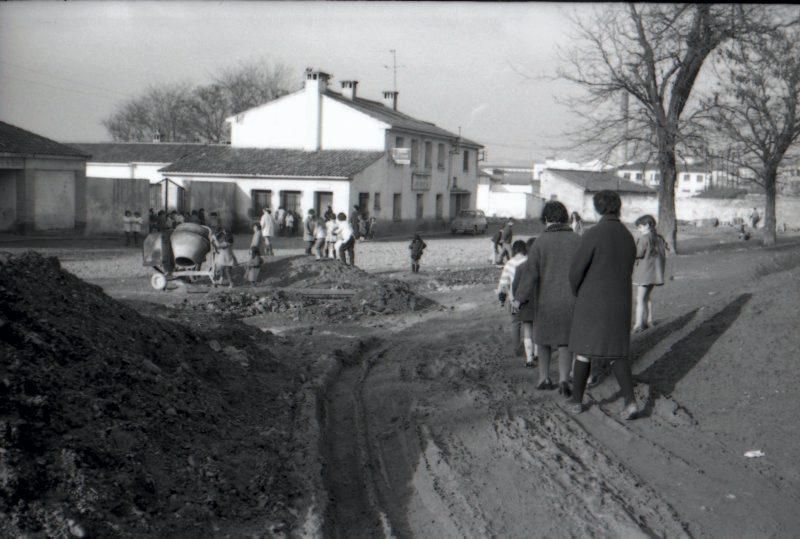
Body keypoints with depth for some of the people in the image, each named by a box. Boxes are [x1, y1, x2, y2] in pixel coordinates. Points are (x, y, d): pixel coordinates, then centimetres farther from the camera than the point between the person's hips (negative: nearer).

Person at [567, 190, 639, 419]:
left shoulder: (593, 235, -15)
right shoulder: (628, 237, 6)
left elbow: (576, 271, -12)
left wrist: (576, 293, 10)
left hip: (592, 302, -5)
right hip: (620, 303, 5)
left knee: (584, 350, 10)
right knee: (616, 353, 12)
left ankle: (576, 400, 19)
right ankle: (630, 401, -2)